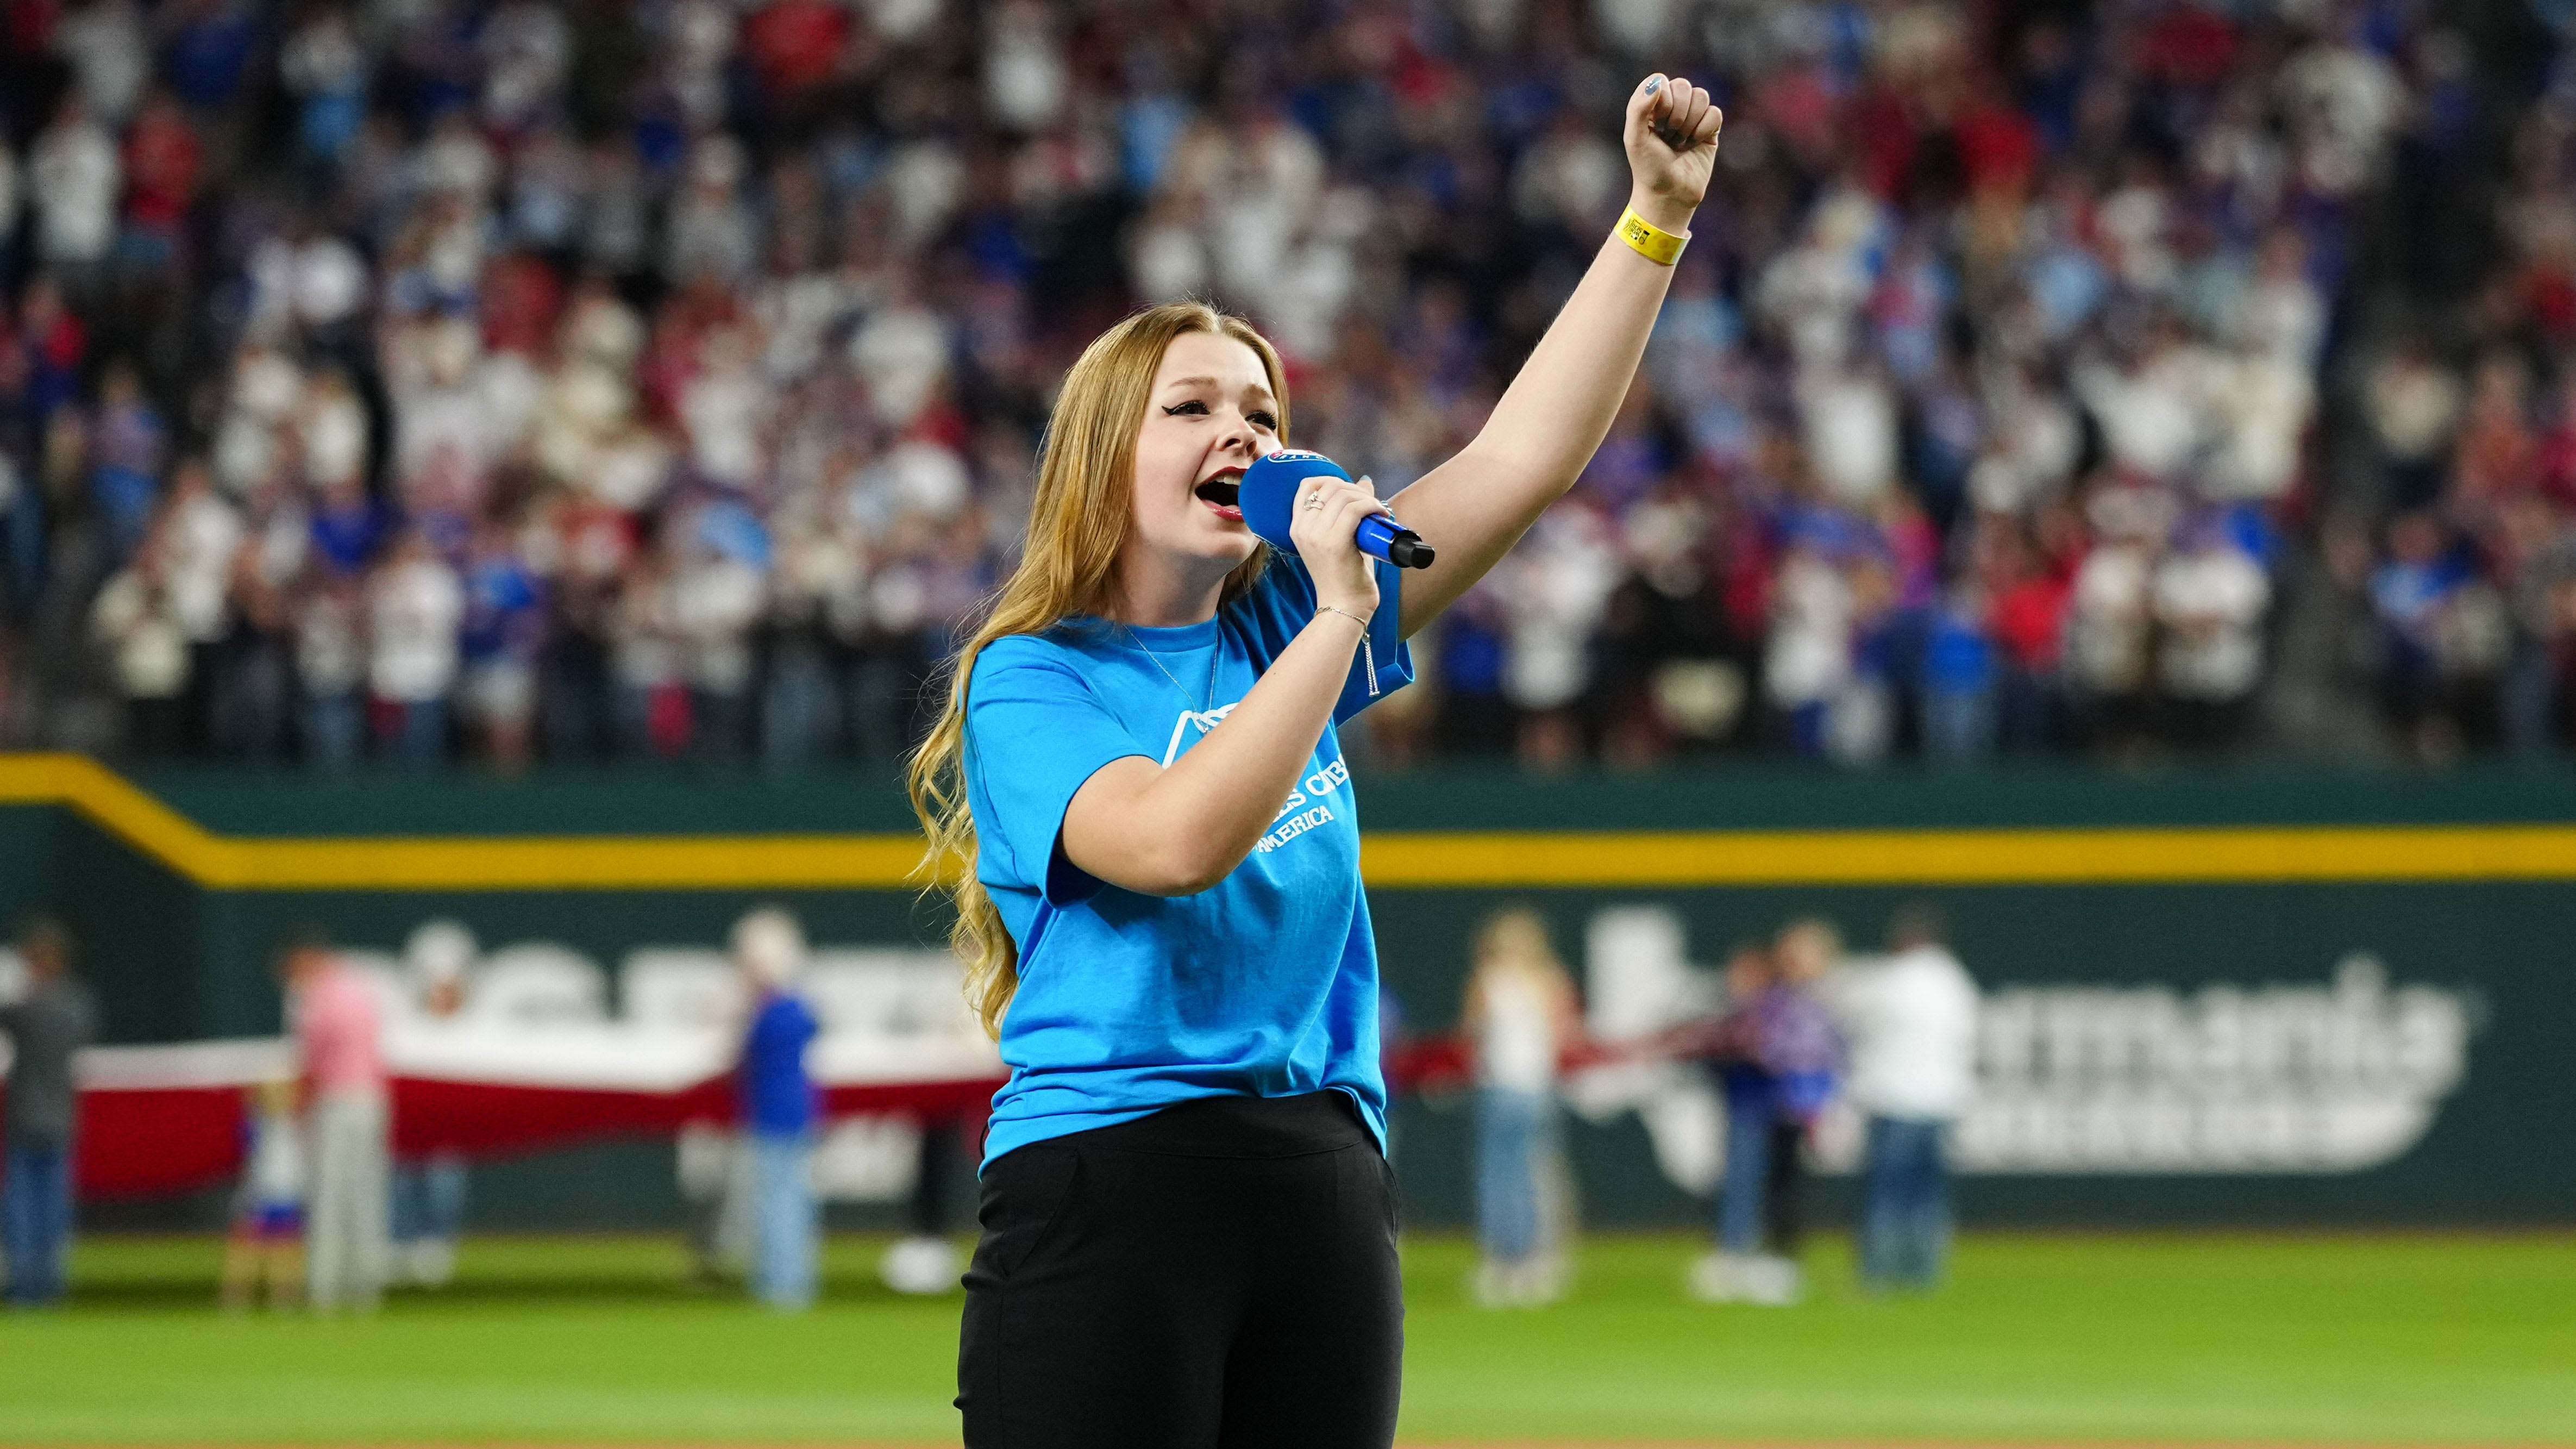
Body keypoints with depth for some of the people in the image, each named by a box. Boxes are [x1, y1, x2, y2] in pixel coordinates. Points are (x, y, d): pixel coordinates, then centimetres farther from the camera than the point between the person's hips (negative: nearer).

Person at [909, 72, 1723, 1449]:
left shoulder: (1274, 624, 14)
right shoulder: (1029, 678, -2)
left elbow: (1523, 459, 11)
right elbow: (1178, 839, -21)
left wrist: (1656, 217, 5)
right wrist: (1337, 621, -17)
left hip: (1323, 1183, 6)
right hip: (1106, 1187, -6)